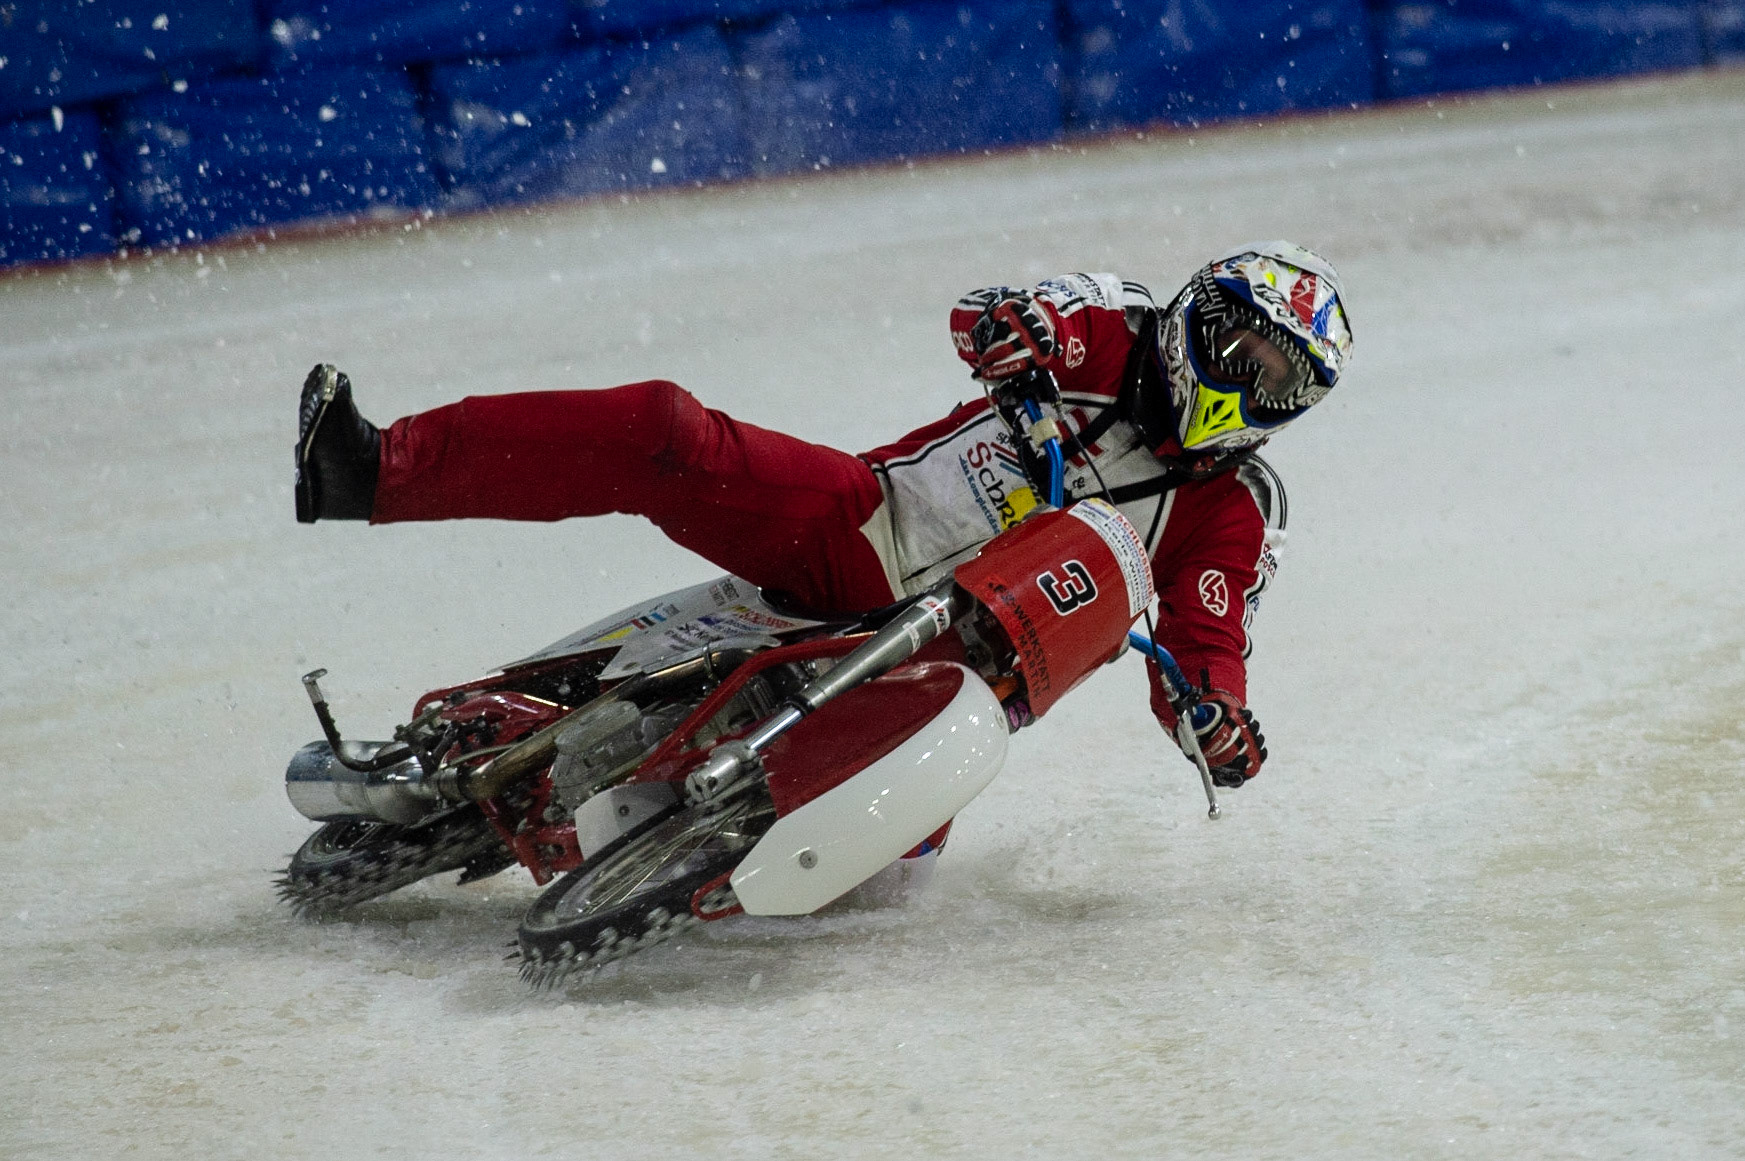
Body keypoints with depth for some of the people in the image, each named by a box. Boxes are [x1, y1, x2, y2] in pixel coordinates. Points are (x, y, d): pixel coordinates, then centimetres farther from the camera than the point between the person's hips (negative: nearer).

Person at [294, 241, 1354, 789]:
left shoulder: (1236, 510, 4)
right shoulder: (1115, 335, 4)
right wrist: (1018, 325, -37)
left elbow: (1207, 652, -2)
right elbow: (986, 322, -12)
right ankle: (381, 470, -20)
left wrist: (1223, 724, -25)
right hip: (858, 521, 0)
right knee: (660, 436, -19)